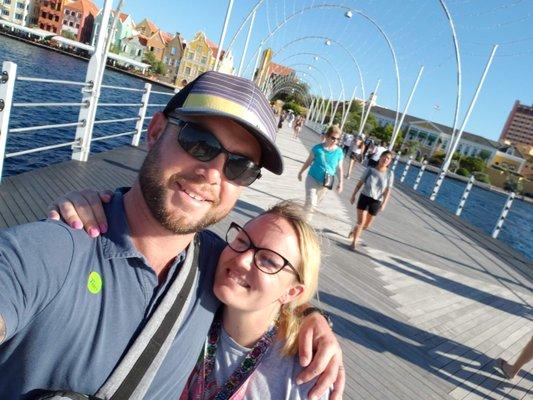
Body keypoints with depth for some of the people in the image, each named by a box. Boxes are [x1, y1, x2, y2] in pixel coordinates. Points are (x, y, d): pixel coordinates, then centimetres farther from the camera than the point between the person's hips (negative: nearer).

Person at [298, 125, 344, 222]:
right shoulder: (318, 148, -11)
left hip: (325, 183, 3)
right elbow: (308, 161, 1)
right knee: (310, 202, -16)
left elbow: (339, 168, 1)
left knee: (315, 203, 15)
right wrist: (300, 172, 11)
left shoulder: (339, 152, -7)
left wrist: (340, 183, -1)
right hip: (312, 178, -2)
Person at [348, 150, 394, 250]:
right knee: (361, 223, -8)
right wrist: (353, 195, 2)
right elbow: (360, 183, 1)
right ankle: (354, 242, 8)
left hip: (376, 202, 2)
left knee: (367, 225, 16)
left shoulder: (389, 174, -5)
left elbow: (388, 190, -8)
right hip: (364, 197, -2)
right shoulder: (370, 169, -6)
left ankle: (354, 231, 45)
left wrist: (384, 203, -19)